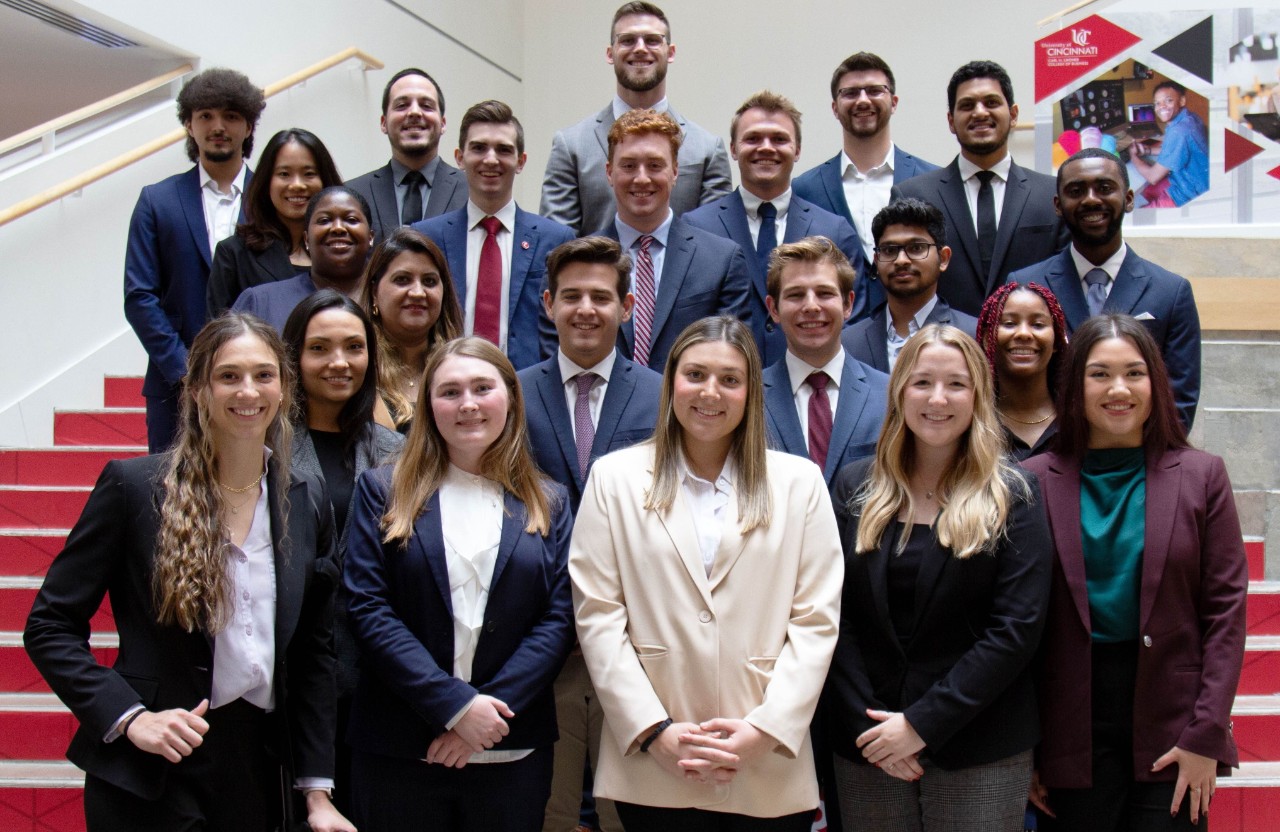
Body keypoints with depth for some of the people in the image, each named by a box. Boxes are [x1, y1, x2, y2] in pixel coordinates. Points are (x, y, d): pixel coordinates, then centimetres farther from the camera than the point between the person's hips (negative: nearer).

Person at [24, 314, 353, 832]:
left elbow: (314, 653, 8)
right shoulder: (132, 486, -7)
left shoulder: (307, 502, 5)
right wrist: (129, 716, -17)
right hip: (151, 774, -4)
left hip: (258, 770, 4)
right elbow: (49, 626, -5)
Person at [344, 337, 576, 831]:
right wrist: (455, 704, -14)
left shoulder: (548, 504, 8)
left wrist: (491, 709, -13)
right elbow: (369, 609, -5)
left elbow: (558, 618, 0)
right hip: (398, 752, -1)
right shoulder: (383, 491, 3)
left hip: (513, 753, 1)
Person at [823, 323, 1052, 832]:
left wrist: (922, 723, -14)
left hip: (980, 752, -2)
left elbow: (1017, 628, -9)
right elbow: (835, 616, 0)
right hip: (866, 750, 2)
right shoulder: (855, 489, 5)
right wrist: (867, 726, -11)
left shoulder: (1012, 498, -2)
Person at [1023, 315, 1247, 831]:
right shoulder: (1036, 480, 1)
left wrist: (1207, 734, -7)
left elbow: (1225, 609, 0)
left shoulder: (1200, 476, 3)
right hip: (1070, 727, 0)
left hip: (1171, 734, 0)